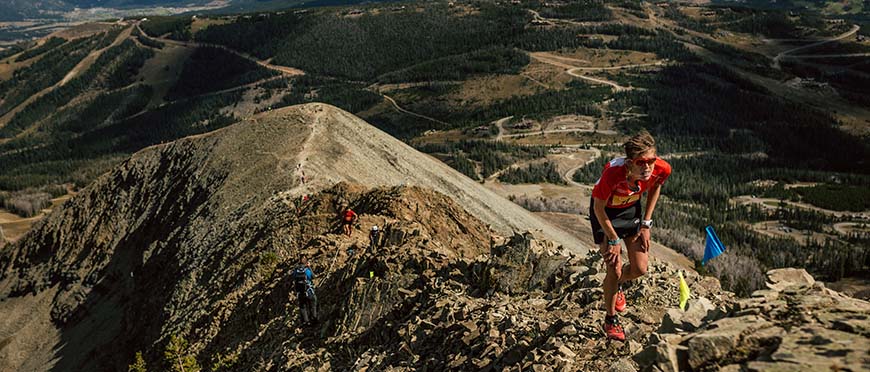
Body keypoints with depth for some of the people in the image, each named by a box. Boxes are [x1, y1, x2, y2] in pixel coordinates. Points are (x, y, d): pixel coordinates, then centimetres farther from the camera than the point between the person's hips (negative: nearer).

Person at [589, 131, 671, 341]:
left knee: (640, 269, 2)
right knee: (615, 270, -8)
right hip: (605, 212, -4)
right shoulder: (613, 173, -40)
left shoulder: (662, 169, -28)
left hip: (631, 208, 4)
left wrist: (646, 223, -1)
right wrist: (614, 240, -15)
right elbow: (598, 208, -22)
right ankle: (610, 320, 16)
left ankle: (616, 285, 39)